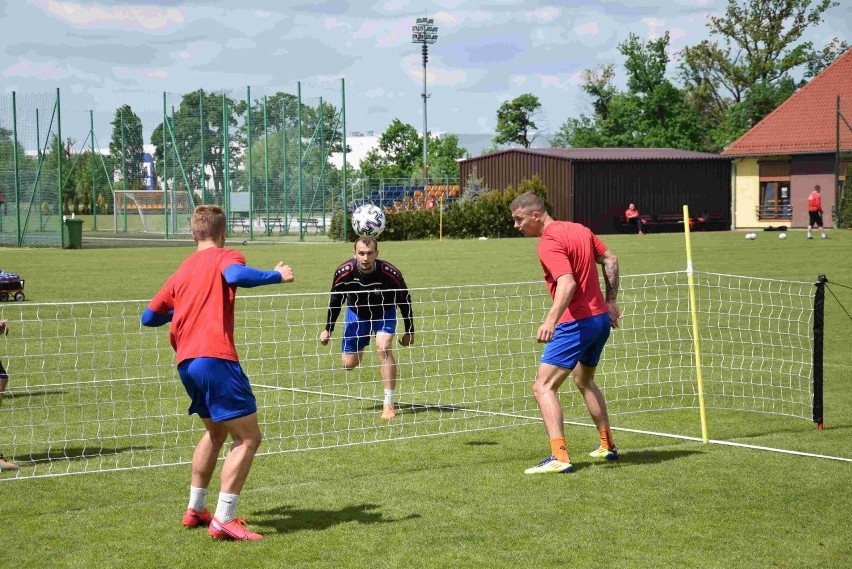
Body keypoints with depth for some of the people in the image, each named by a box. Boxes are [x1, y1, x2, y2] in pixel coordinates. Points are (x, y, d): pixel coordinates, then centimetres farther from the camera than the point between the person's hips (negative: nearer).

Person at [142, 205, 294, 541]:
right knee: (248, 438, -4)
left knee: (216, 431, 27)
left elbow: (149, 318, 22)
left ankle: (195, 510, 31)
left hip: (185, 362, 8)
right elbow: (236, 276, -23)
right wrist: (276, 275, -9)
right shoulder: (224, 257, 2)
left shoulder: (181, 271, 21)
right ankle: (223, 521, -11)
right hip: (215, 358, -8)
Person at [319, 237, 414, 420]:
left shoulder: (390, 274, -32)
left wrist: (409, 331, -6)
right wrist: (328, 329, 0)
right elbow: (335, 301, -8)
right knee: (349, 363, 1)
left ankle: (389, 405, -20)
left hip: (384, 313, -2)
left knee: (384, 347, -26)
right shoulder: (344, 273, -28)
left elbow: (405, 301, -14)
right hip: (356, 312, 2)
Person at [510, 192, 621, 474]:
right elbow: (610, 261, 17)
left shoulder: (549, 243, -17)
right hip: (601, 317, 10)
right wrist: (611, 301, 22)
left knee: (543, 387, -9)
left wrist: (551, 320, -40)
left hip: (576, 323, -10)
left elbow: (567, 284, -30)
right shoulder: (579, 229, 10)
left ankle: (559, 456, -21)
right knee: (584, 380, 29)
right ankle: (607, 446, 36)